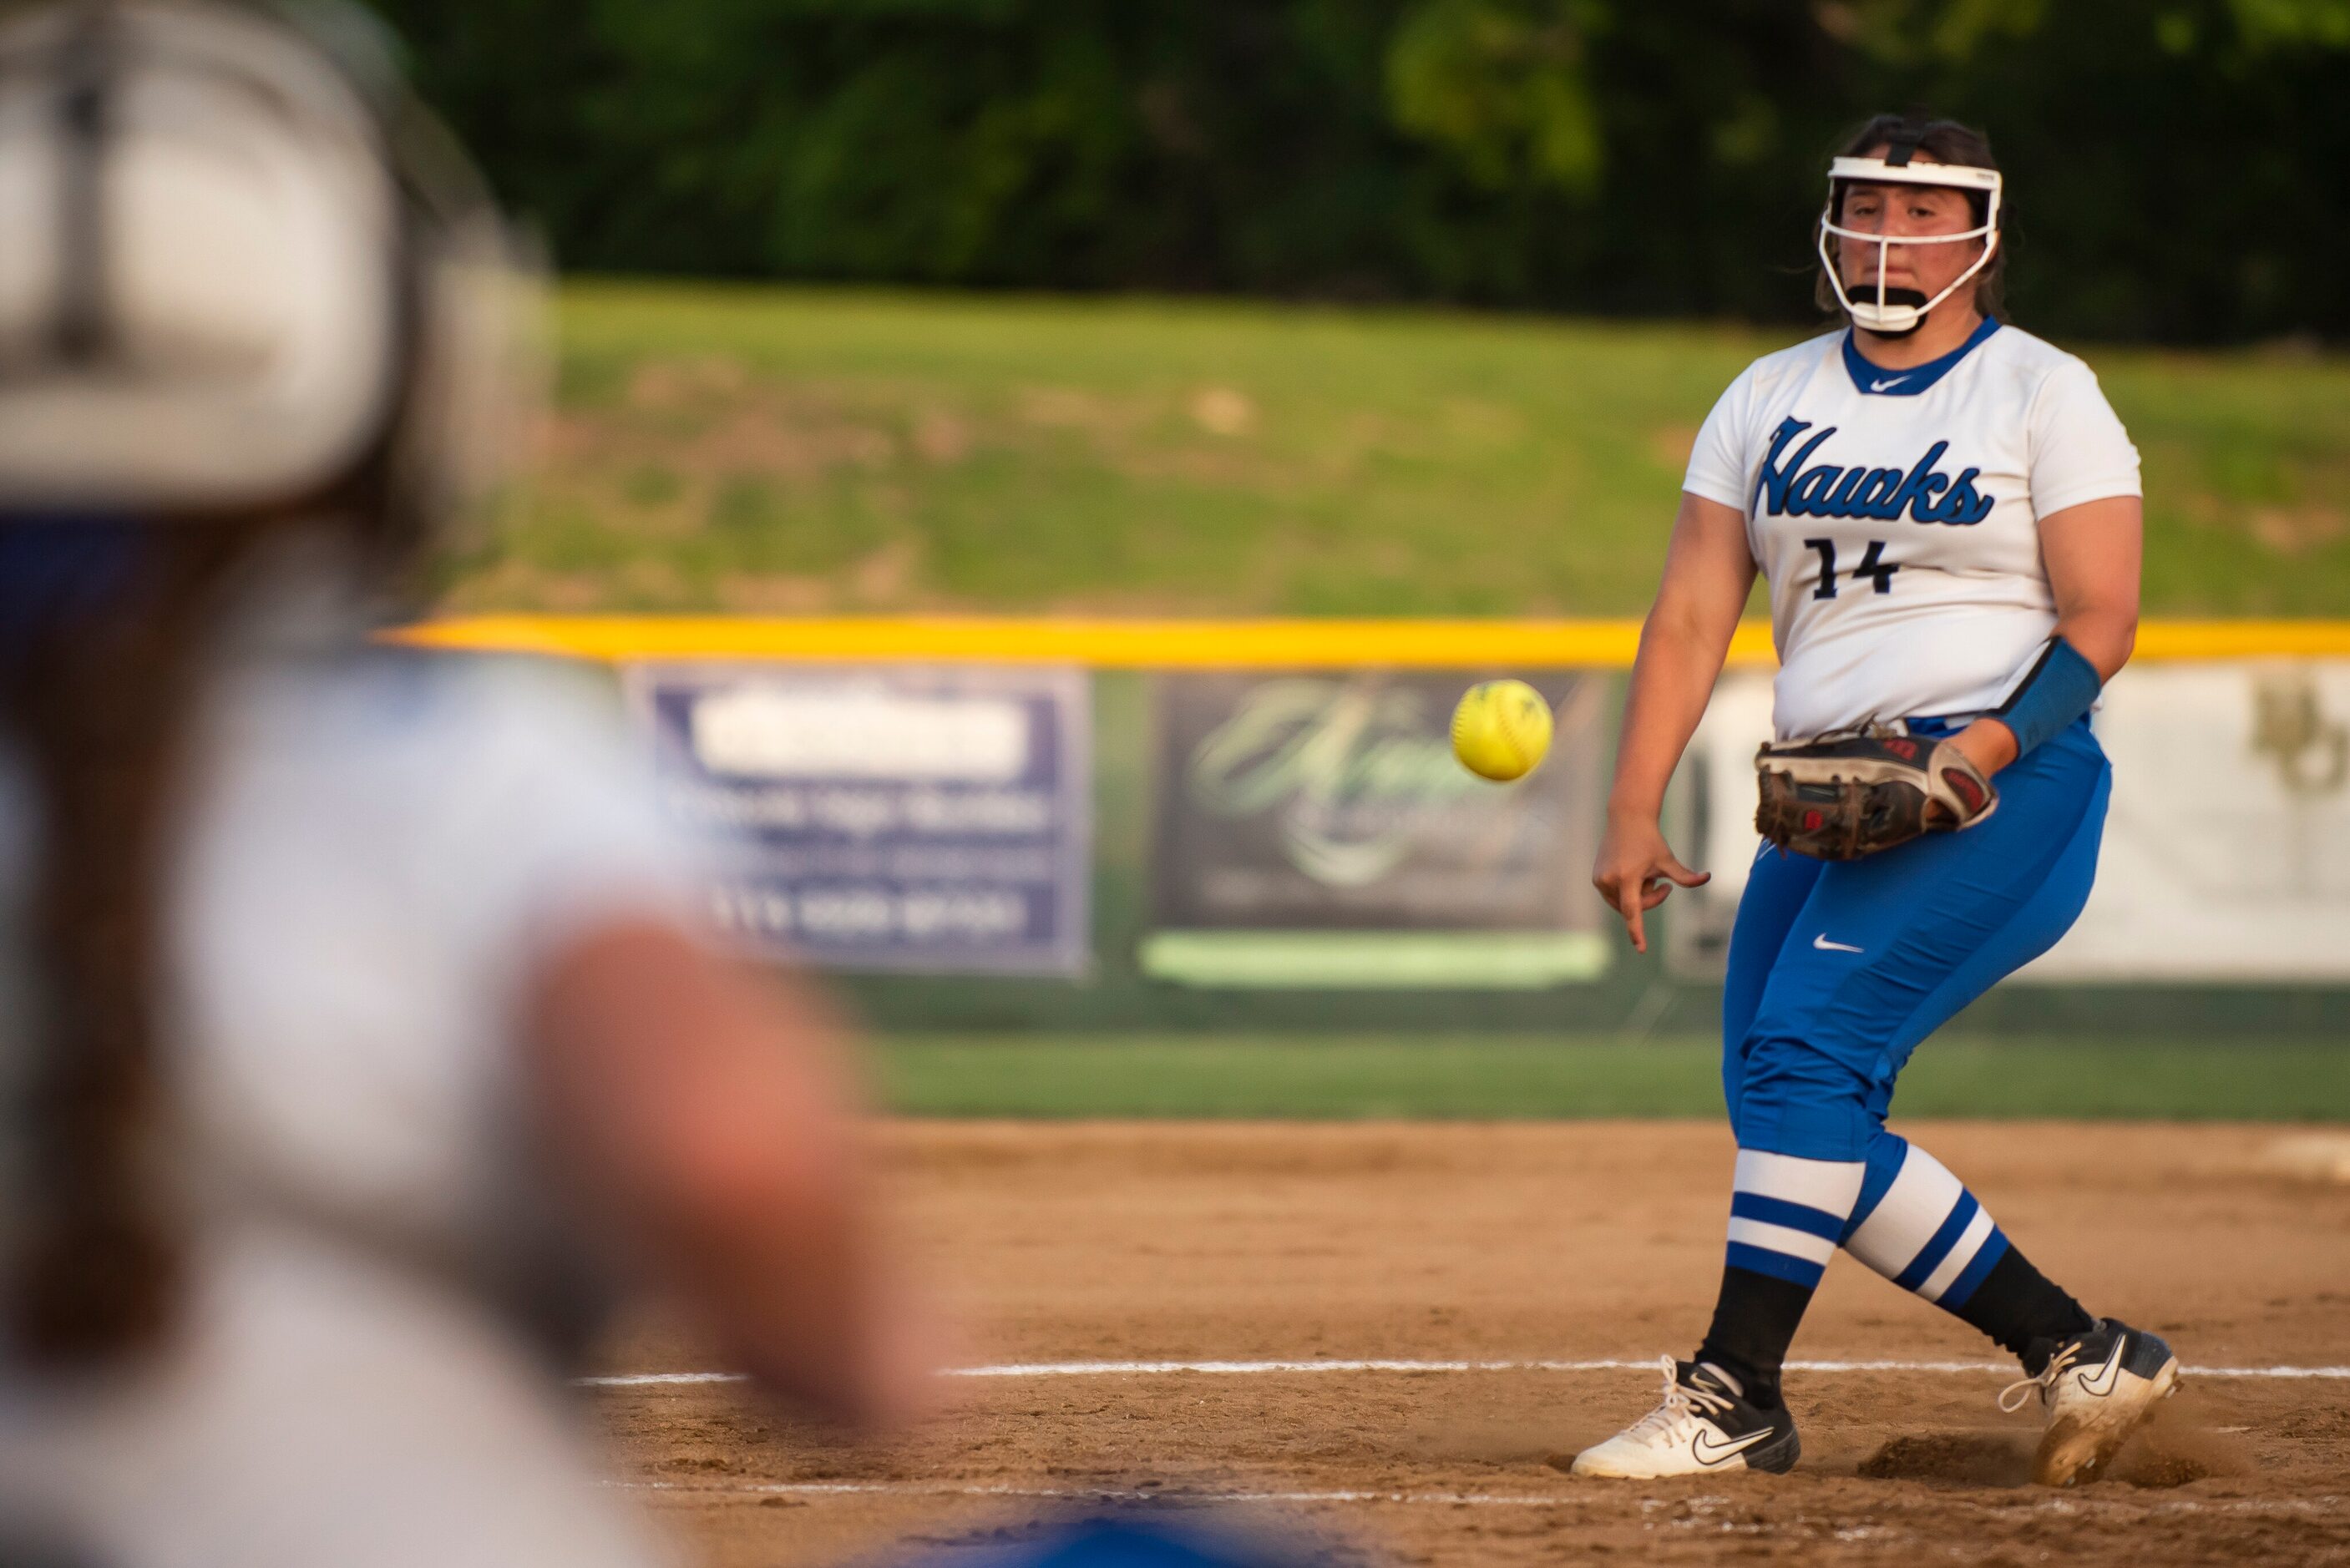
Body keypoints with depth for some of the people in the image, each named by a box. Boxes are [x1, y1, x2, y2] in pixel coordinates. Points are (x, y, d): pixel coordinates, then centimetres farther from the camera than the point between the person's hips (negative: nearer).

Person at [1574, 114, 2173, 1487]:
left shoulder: (2047, 394, 2)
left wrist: (1987, 748, -21)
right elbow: (1692, 614, 10)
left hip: (2006, 794, -7)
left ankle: (1737, 1397, -19)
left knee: (1804, 1047, -21)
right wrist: (1634, 811, -1)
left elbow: (2102, 621, -5)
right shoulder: (1769, 400, 15)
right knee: (1787, 1111, -4)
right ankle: (2082, 1356, 3)